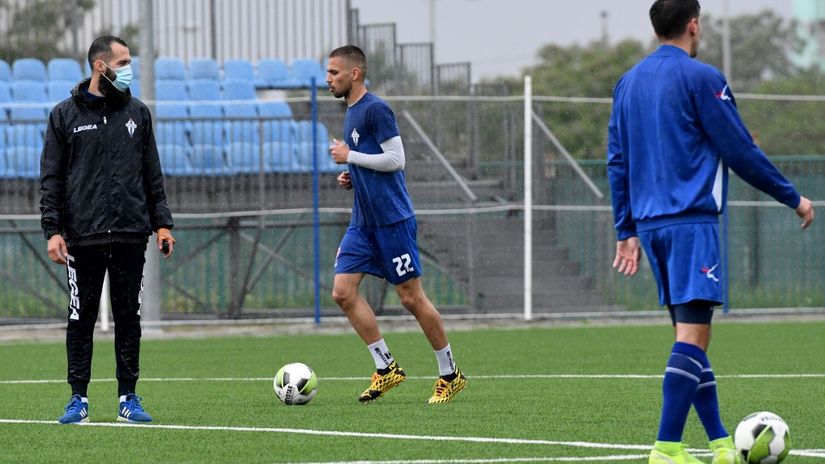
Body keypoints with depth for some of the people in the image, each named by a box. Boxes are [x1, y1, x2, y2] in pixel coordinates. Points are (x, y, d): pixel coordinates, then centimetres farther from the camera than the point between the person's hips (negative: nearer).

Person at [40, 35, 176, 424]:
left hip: (130, 234, 2)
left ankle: (128, 399, 9)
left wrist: (162, 223, 7)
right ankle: (78, 399, 7)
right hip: (83, 236, -2)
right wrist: (52, 230, -6)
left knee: (128, 317, 3)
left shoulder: (137, 113, 11)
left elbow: (153, 174, 15)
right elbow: (51, 178, 2)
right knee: (81, 319, 0)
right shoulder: (66, 115, 4)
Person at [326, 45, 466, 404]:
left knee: (411, 298, -3)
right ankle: (386, 368, 3)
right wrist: (352, 178, 8)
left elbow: (395, 159, -19)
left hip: (392, 220, -9)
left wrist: (349, 156, -13)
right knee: (343, 291, -3)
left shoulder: (375, 109, -13)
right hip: (363, 223, 9)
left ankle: (450, 374, 10)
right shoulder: (351, 112, 15)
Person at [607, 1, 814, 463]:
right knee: (694, 332, -12)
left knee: (692, 333, 12)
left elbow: (617, 161, 17)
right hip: (692, 221, -8)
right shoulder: (701, 78, -7)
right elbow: (741, 152, -7)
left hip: (649, 223, 8)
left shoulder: (628, 83, 15)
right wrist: (794, 198, 4)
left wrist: (627, 231, 22)